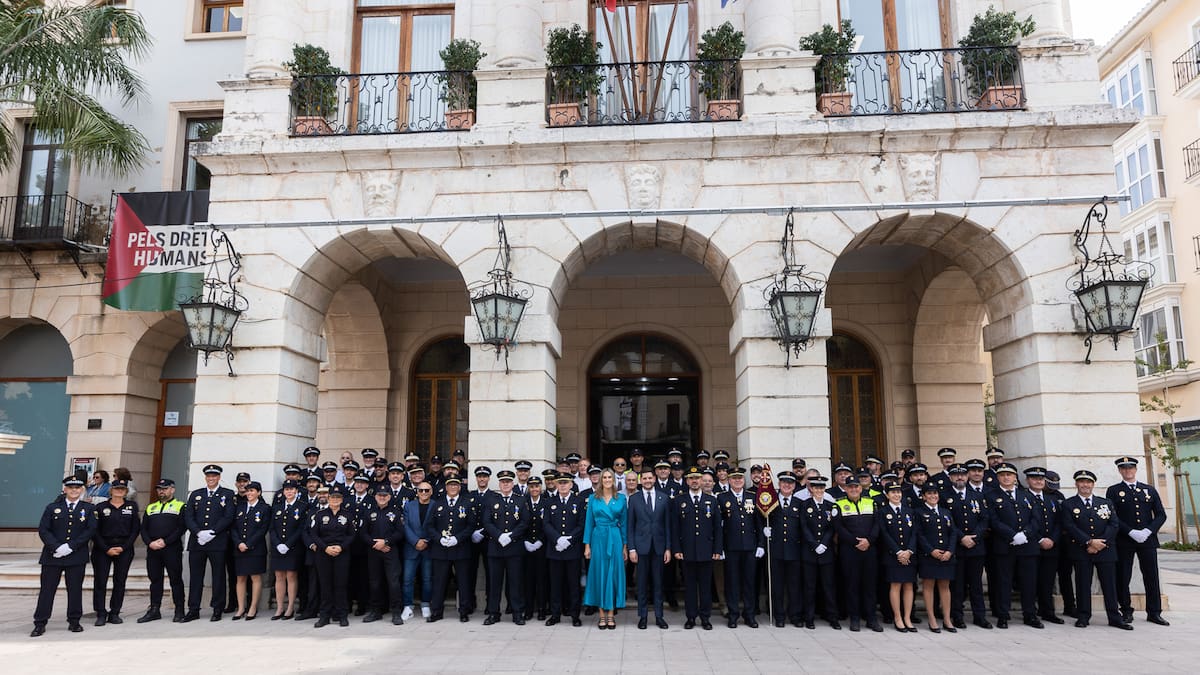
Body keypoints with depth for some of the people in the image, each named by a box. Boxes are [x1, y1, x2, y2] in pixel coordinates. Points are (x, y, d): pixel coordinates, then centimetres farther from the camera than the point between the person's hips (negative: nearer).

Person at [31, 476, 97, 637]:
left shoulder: (88, 509, 6)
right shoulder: (52, 507, 8)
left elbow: (91, 530, -4)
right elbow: (43, 530, 0)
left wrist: (70, 546, -13)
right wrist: (56, 547, -14)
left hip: (76, 556, 0)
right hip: (52, 556, 1)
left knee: (75, 589, 4)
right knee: (47, 589, 2)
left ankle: (74, 621, 15)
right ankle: (40, 624, 10)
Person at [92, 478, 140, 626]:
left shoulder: (132, 507, 6)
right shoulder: (101, 507, 2)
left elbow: (135, 529, 4)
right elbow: (95, 531, 0)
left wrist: (124, 547, -6)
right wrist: (106, 549, -8)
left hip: (124, 549, 1)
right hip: (102, 549, -1)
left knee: (120, 582, 3)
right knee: (100, 581, -3)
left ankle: (115, 613, 11)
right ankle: (101, 614, 5)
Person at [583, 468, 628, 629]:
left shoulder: (621, 498, 5)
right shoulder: (593, 499, 5)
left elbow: (624, 523, 6)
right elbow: (589, 522, 5)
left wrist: (625, 546, 2)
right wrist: (587, 545, 0)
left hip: (615, 539, 0)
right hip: (598, 539, 0)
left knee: (614, 573, 2)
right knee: (599, 574, 2)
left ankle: (611, 614, 9)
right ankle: (602, 615, 10)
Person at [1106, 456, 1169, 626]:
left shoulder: (1150, 490, 12)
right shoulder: (1113, 491, 4)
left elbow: (1161, 515, 6)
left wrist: (1148, 531, -10)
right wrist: (1131, 532, -15)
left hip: (1148, 540, 2)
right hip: (1124, 542, -2)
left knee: (1152, 576, 5)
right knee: (1123, 577, 1)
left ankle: (1154, 613, 16)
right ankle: (1126, 611, 12)